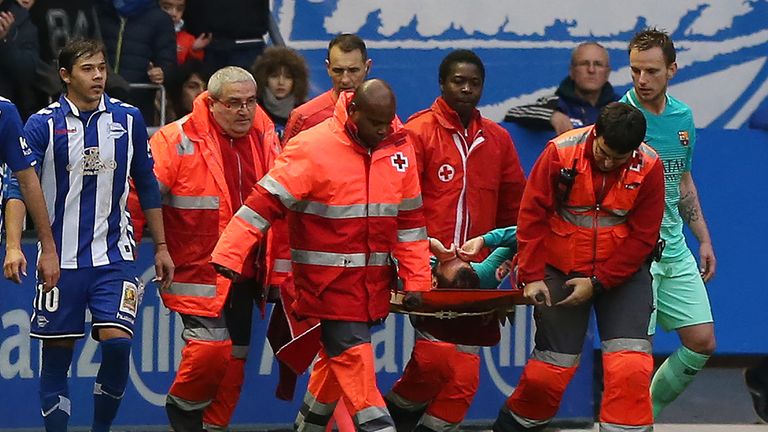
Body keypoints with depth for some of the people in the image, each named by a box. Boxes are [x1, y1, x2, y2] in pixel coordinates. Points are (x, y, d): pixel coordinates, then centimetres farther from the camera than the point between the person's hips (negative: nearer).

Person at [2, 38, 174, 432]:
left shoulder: (128, 119, 4)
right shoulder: (43, 125, -5)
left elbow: (146, 185, 14)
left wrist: (160, 246, 14)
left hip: (114, 256, 1)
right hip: (61, 259, -1)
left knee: (117, 341, -14)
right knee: (57, 354, 3)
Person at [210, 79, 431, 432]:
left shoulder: (399, 149, 3)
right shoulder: (313, 149, -14)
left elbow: (409, 218, 11)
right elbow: (266, 201, -17)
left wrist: (415, 280, 8)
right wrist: (228, 255, -25)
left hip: (374, 280, 6)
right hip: (329, 279, -6)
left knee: (338, 357, 15)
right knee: (352, 356, -10)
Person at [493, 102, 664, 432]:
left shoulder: (649, 167, -12)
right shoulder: (560, 153, -13)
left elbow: (642, 237, -7)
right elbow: (532, 215, -6)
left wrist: (598, 282, -12)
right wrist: (531, 276, -8)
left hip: (623, 272, 0)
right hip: (561, 270, 0)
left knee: (630, 366, -15)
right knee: (551, 367, 4)